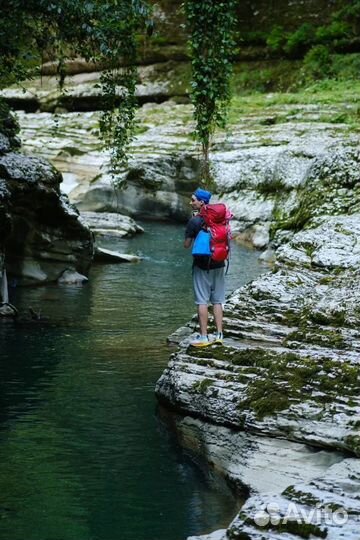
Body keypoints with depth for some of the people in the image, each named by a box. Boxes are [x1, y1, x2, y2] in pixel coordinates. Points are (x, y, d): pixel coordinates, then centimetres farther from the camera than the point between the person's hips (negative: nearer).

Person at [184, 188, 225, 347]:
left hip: (202, 265, -5)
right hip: (218, 264, 5)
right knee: (217, 301, 10)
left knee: (202, 301, -1)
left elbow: (186, 245, -5)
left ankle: (203, 337, -2)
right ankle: (219, 335, 10)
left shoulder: (194, 221, -11)